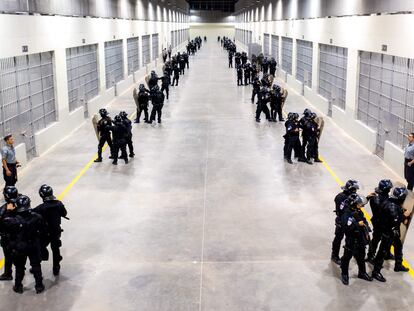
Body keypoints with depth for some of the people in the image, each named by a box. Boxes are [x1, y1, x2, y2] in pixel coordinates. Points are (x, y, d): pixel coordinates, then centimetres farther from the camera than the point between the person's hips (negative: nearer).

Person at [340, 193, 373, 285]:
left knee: (361, 257, 22)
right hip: (351, 240, -8)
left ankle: (362, 272, 41)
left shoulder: (359, 212, 0)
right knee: (347, 257, 9)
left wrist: (366, 233, 10)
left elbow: (365, 222, 14)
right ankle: (344, 274, 25)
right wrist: (358, 224, -30)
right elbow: (347, 227, -35)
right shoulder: (346, 214, -25)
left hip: (361, 239, 8)